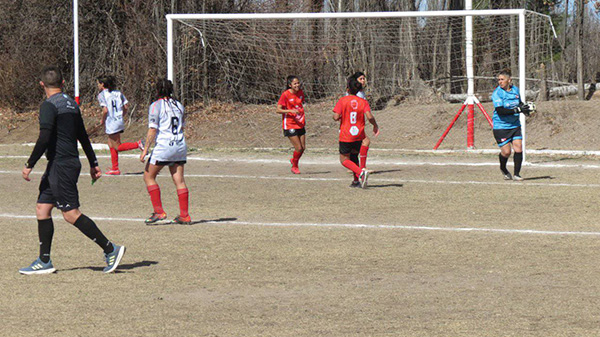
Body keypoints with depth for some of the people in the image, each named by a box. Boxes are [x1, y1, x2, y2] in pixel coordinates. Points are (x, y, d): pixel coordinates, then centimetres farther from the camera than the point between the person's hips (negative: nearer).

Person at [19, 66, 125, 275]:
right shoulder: (71, 104, 14)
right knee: (42, 208, 11)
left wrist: (29, 165, -14)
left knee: (71, 214, -8)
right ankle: (44, 262, 10)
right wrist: (93, 163, 26)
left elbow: (44, 139, -21)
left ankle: (110, 249, -8)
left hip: (61, 165, -9)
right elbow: (83, 136, 20)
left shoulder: (49, 105, -12)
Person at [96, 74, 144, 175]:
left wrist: (102, 121, -3)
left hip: (111, 123, -7)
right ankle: (115, 169, 15)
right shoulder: (118, 93, 9)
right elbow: (126, 106, 5)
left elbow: (105, 110, -18)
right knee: (111, 145, 15)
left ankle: (137, 144, -16)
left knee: (117, 147, 0)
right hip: (119, 122, 7)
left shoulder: (101, 95, -9)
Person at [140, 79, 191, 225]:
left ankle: (159, 211, 0)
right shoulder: (178, 105, 12)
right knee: (179, 180, 6)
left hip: (163, 146, -6)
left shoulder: (156, 106, -6)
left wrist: (145, 149, -11)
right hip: (180, 145, 6)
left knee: (148, 176, 7)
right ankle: (184, 215, 3)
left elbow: (152, 130, -12)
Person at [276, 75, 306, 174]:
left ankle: (294, 160, 35)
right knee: (298, 148, -8)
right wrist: (291, 111, -28)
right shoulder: (285, 95, -13)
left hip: (300, 124, 6)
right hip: (290, 125, -6)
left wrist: (303, 118, 14)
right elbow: (278, 110, -15)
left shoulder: (300, 93, 5)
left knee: (303, 148, 6)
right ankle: (294, 167, 16)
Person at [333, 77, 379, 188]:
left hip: (345, 136, -4)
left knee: (344, 160, 5)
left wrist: (337, 116, 8)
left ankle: (361, 172, -20)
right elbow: (370, 117, -13)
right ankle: (356, 181, 13)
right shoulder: (363, 102, -2)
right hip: (359, 135, 4)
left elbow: (336, 117, -15)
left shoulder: (342, 101, -8)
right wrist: (375, 126, 4)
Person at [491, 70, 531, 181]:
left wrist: (524, 108, 1)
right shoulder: (497, 93, -13)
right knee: (506, 151, -6)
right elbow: (500, 111, -23)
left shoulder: (515, 90, 5)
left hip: (515, 125, 5)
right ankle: (503, 169, 25)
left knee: (518, 148, -7)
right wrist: (517, 110, -29)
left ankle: (516, 174, 4)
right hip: (500, 127, -5)